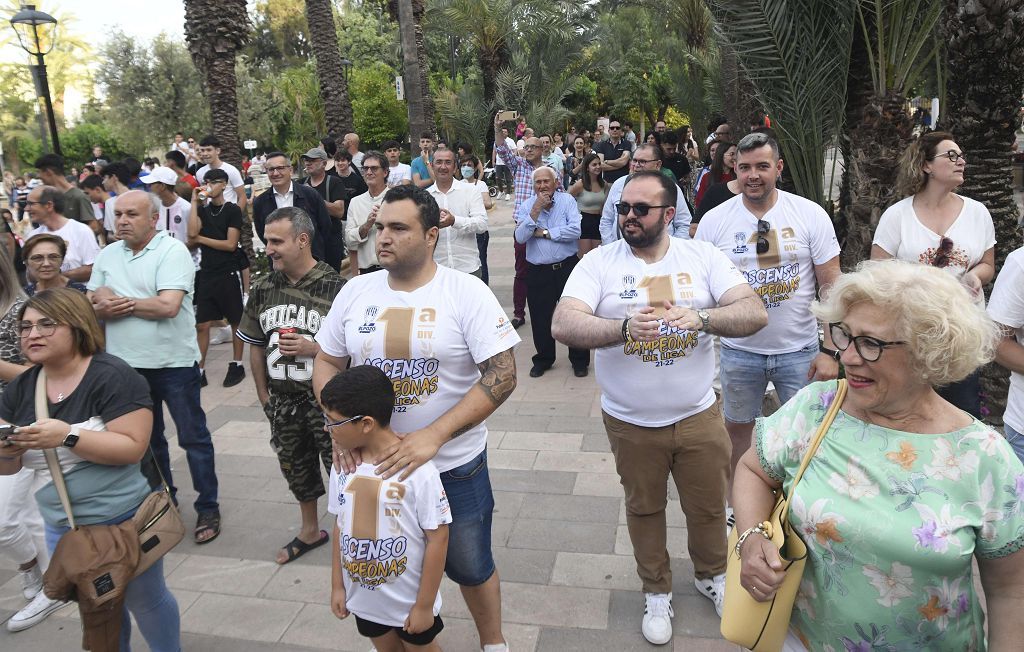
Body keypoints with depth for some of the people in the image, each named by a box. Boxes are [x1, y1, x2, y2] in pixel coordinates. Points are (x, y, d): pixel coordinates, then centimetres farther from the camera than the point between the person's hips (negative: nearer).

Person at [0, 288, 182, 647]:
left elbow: (133, 447, -23)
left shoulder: (112, 376, -19)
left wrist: (68, 436, -31)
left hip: (123, 523, -6)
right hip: (61, 529, 6)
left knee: (145, 601, 14)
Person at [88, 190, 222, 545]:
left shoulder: (172, 251, -11)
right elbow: (92, 305, 6)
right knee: (146, 439, 18)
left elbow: (168, 306, -22)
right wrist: (104, 307, -17)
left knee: (193, 437, 4)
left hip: (173, 362, -6)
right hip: (126, 363, 6)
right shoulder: (108, 255, 9)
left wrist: (118, 301, -10)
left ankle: (208, 508, 15)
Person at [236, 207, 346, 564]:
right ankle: (310, 531, 42)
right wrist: (263, 396, 12)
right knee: (295, 468, 20)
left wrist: (313, 349, -24)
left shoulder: (335, 287, -15)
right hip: (283, 400, 6)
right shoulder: (263, 288, 2)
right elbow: (255, 346, 11)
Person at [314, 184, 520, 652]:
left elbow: (502, 375, -18)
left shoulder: (466, 292, -14)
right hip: (375, 462, 3)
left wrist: (434, 436, -25)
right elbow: (326, 363, 8)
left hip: (454, 466, -3)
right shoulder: (356, 291, -1)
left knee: (469, 566, 15)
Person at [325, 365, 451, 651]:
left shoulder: (417, 470, -27)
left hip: (410, 599, -5)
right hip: (364, 596, 5)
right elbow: (341, 526, 3)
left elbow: (438, 538, -21)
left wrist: (425, 605, -15)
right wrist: (337, 585, 7)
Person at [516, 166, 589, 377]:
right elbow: (520, 238, -10)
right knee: (540, 318, 9)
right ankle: (543, 359, 28)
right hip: (538, 271, 2)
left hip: (567, 267, -1)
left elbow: (575, 230, -16)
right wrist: (535, 211, -18)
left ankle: (579, 360, 20)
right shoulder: (527, 206, 2)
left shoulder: (567, 200, -2)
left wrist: (544, 232, -11)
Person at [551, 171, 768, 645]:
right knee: (644, 509, 17)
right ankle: (657, 592, 43)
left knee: (708, 507, 18)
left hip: (698, 416, 1)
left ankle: (711, 575, 49)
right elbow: (563, 325, -21)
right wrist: (625, 327, -38)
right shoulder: (599, 262, -9)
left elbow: (755, 313, -13)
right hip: (630, 422, -1)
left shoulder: (703, 256, -4)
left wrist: (701, 318, -32)